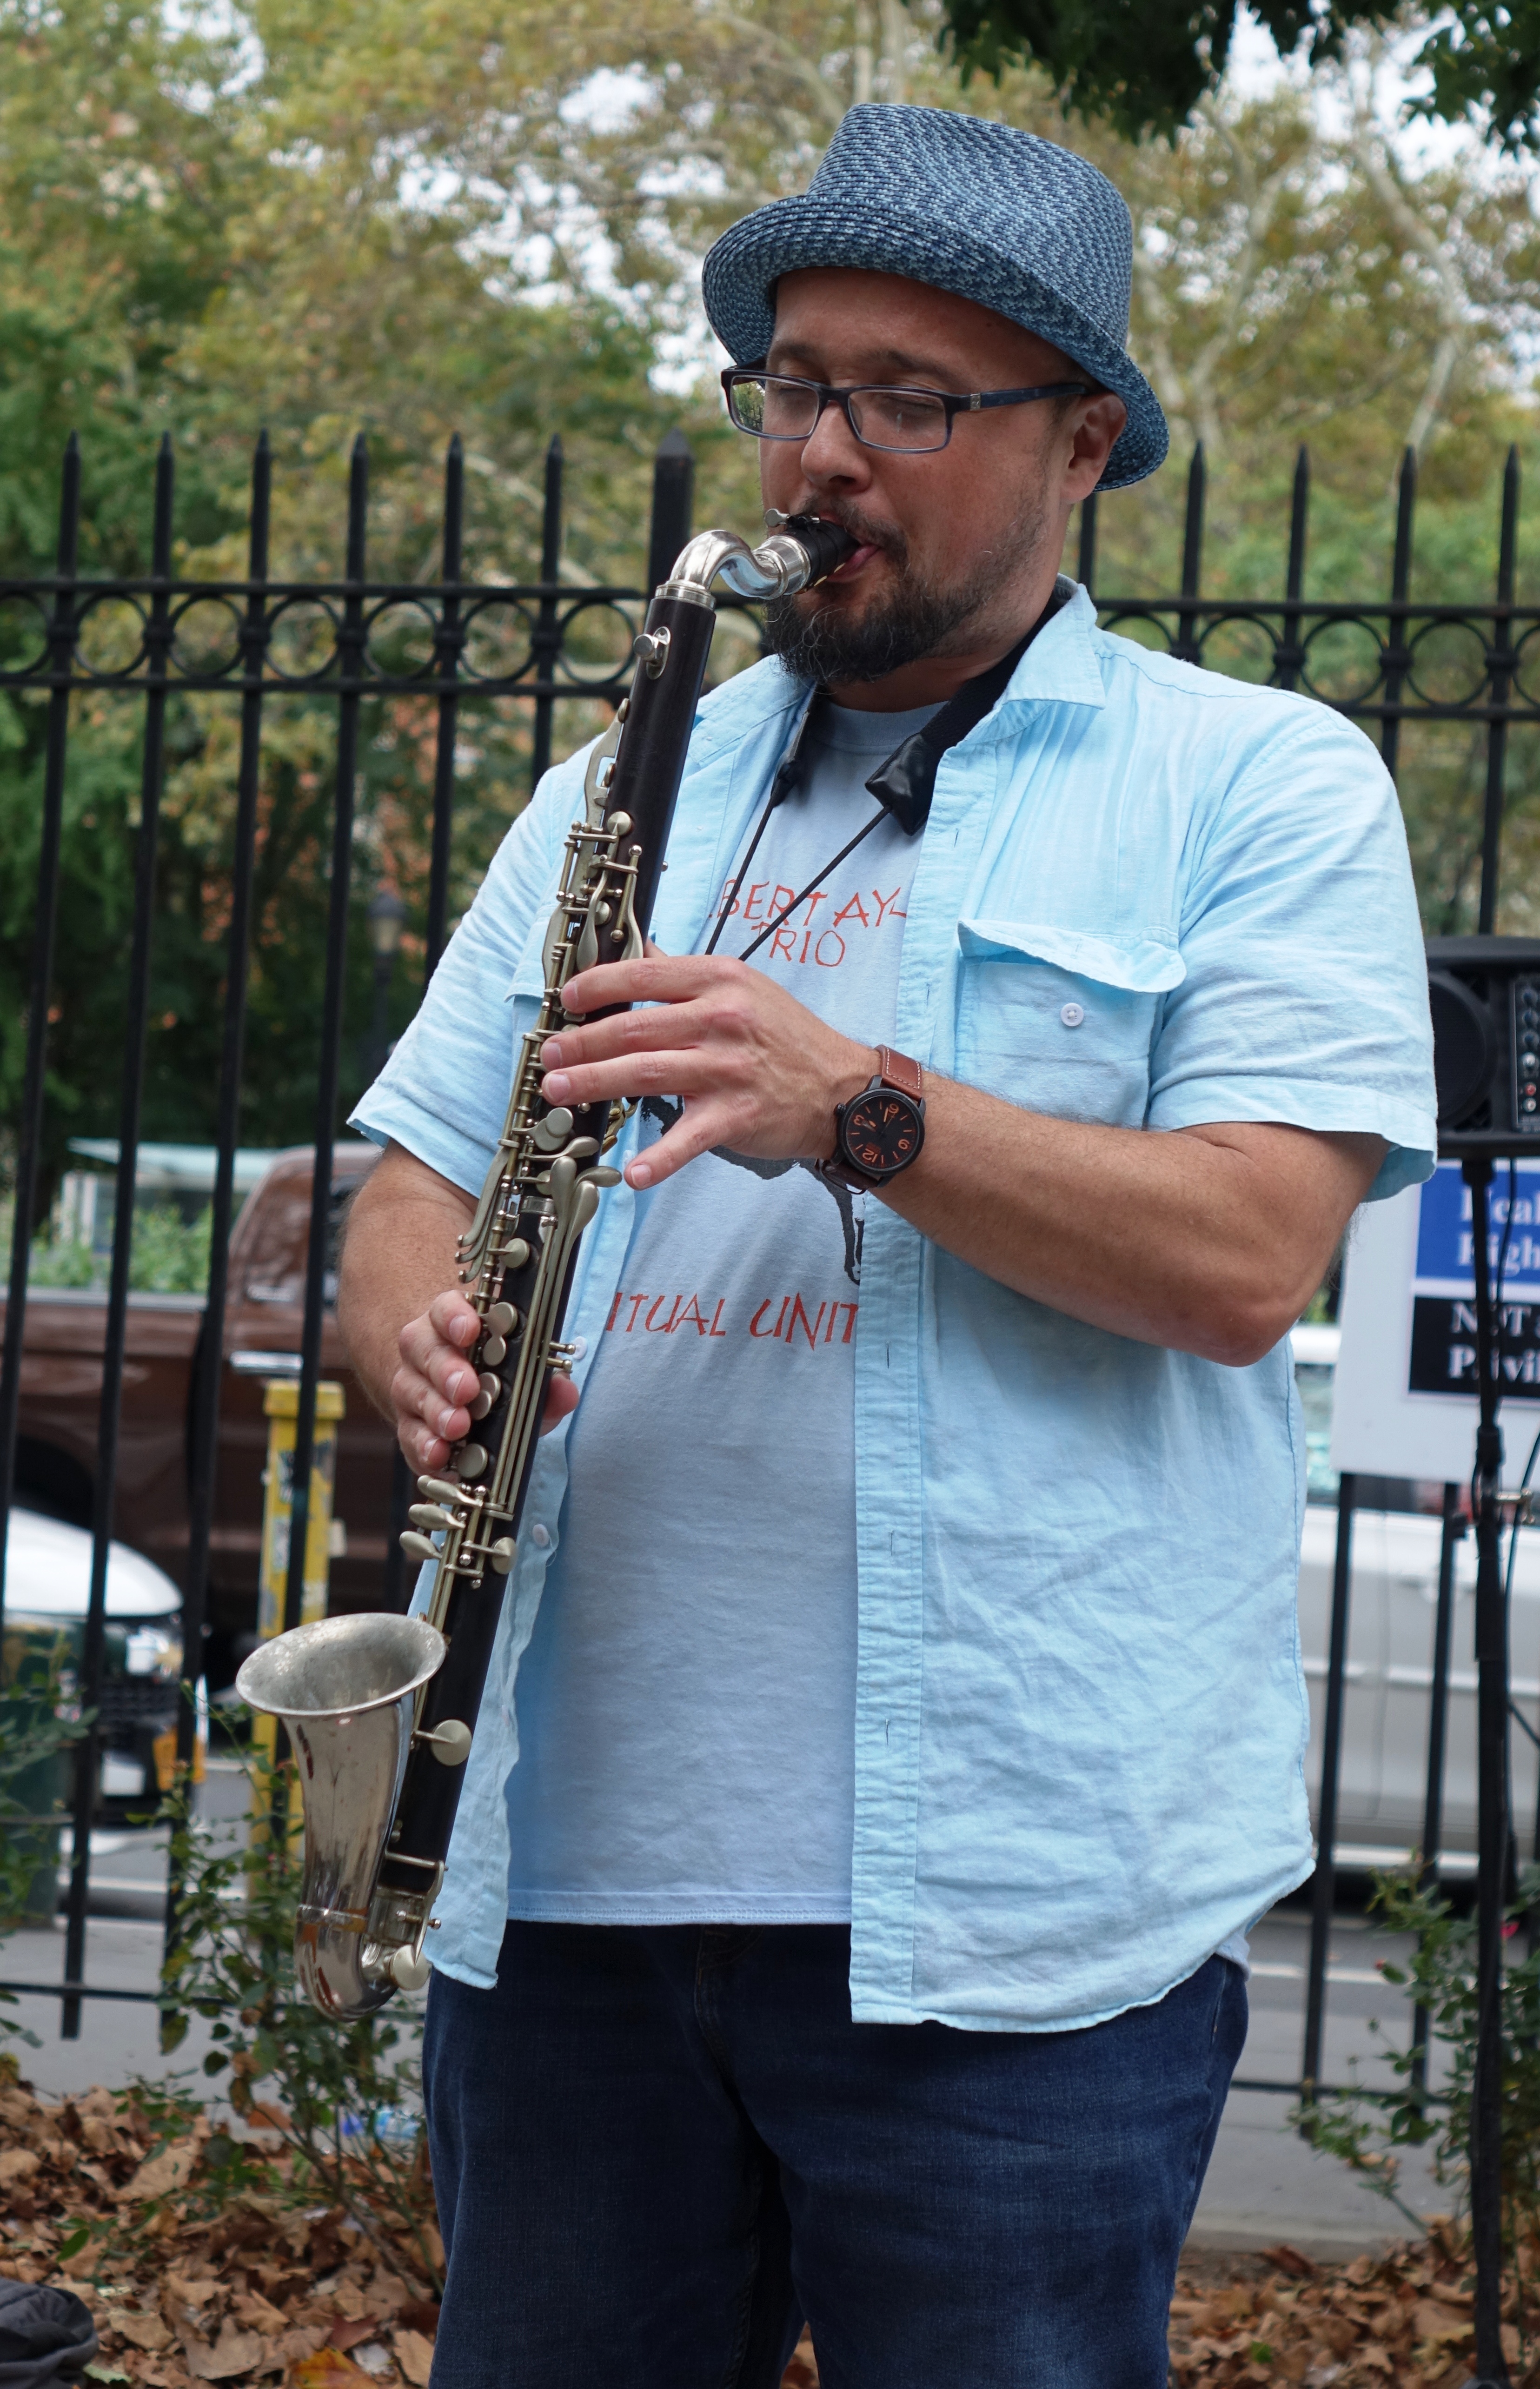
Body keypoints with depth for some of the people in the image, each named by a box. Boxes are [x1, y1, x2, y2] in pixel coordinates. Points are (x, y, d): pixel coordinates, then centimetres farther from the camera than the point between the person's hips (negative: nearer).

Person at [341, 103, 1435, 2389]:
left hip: (1016, 1915, -4)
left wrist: (853, 1107, -21)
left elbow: (1249, 1256, -10)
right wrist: (421, 1338, -8)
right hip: (568, 1875, 5)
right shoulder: (624, 792, 18)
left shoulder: (1261, 784, 2)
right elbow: (416, 1182, 15)